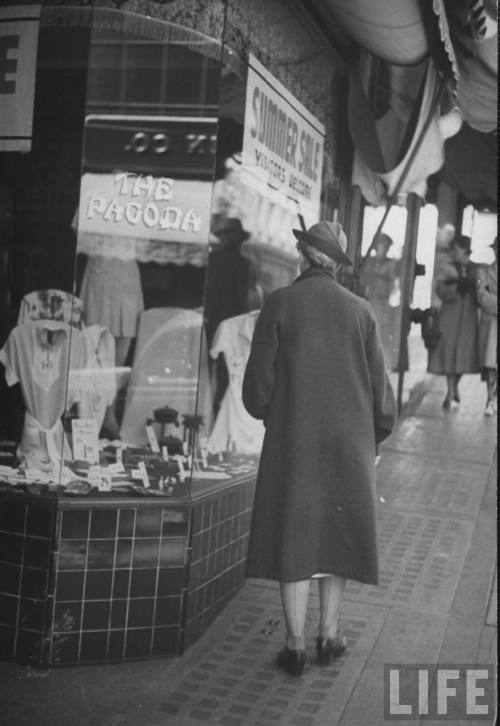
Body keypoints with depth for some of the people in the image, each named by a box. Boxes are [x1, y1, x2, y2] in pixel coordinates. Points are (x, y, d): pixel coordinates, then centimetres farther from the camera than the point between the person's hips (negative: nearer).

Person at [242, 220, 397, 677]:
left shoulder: (279, 304, -6)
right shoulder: (360, 311, -1)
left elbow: (258, 379, -6)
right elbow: (379, 385, 1)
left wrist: (265, 413, 15)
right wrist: (375, 434, 17)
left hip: (292, 442, -2)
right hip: (349, 442, 2)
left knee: (292, 536, 7)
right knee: (338, 532, 16)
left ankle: (296, 646, 14)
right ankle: (329, 635, 25)